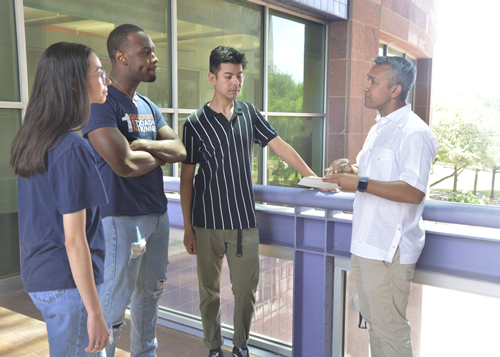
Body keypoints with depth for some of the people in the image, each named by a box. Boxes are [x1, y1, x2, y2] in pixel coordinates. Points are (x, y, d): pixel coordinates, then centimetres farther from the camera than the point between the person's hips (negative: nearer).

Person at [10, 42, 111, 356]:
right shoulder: (73, 149, -21)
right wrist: (95, 312, -18)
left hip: (37, 277, 9)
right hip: (68, 283, -9)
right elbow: (74, 241, -22)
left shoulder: (31, 141, 7)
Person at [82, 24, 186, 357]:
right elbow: (123, 164, -26)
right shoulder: (103, 103, -14)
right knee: (114, 303, 0)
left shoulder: (148, 106, 13)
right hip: (122, 217, -8)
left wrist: (142, 145, -14)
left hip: (157, 213, 9)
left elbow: (180, 150, 3)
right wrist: (160, 154, -6)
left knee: (151, 293, 19)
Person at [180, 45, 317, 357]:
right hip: (207, 223, -2)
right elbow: (186, 178, -1)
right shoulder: (196, 123, -3)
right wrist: (187, 227, -2)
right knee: (210, 291, 10)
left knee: (247, 289, 6)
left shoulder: (248, 112, 6)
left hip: (244, 220, 2)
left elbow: (280, 146, 7)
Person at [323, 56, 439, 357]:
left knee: (389, 329, 2)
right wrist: (352, 171, 8)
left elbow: (413, 192, -25)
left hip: (389, 249, -10)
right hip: (366, 243, 10)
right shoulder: (379, 129, 16)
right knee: (374, 321, 20)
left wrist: (361, 183, -23)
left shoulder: (414, 132, -16)